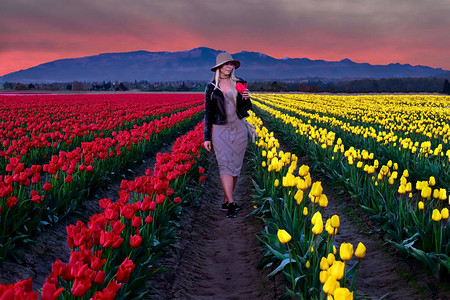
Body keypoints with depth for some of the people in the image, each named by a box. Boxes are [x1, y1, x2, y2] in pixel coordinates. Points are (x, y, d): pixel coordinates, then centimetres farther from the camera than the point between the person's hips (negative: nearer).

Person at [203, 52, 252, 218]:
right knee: (225, 165, -12)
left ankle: (226, 201, 19)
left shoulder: (240, 83, 5)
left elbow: (246, 108, 10)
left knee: (236, 166, 6)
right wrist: (207, 137, 0)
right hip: (220, 130, -2)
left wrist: (246, 99, -13)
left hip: (239, 129, 3)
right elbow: (208, 113, 3)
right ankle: (231, 204, -13)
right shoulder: (211, 88, 1)